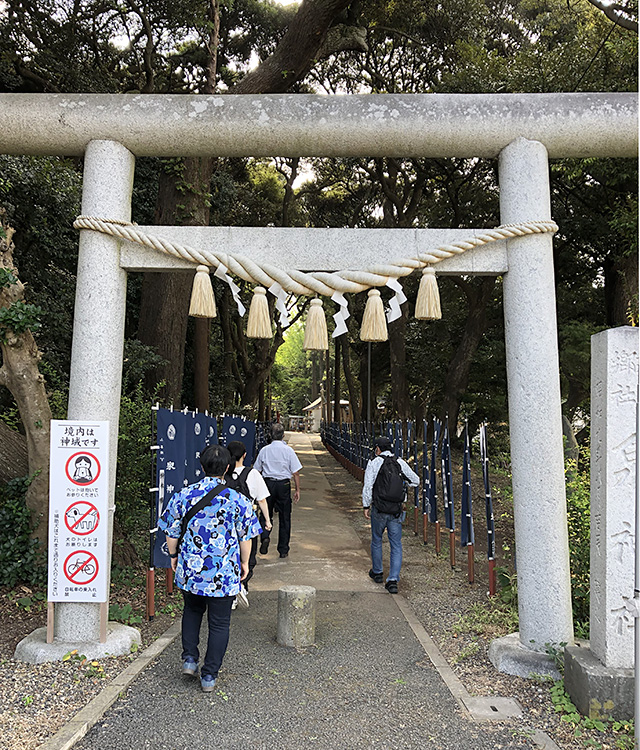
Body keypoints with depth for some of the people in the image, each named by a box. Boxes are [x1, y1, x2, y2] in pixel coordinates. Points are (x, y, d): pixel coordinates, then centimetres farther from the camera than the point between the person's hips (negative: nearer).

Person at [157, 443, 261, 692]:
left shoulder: (183, 496, -7)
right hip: (225, 574, -2)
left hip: (189, 570, 2)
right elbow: (246, 537, -4)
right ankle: (209, 676, 18)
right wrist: (244, 562, 12)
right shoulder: (238, 500, -12)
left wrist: (173, 556, 18)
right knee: (219, 623, 12)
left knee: (192, 611, 28)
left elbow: (171, 532, 1)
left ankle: (189, 658, 22)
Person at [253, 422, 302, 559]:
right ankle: (283, 550, 14)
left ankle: (265, 536, -10)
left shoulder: (264, 450, 1)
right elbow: (295, 472, -5)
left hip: (268, 483, 2)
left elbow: (257, 471, 7)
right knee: (284, 517, 8)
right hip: (284, 485, -1)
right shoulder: (288, 450, -6)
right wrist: (297, 490, 3)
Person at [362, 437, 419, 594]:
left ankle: (377, 572, 34)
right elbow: (416, 481, 11)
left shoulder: (374, 463, -6)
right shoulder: (401, 463, 4)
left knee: (376, 541, 18)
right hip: (397, 510, 2)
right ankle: (393, 580, -1)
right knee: (396, 545, 6)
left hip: (379, 510, -2)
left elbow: (368, 486, -11)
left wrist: (366, 506, -2)